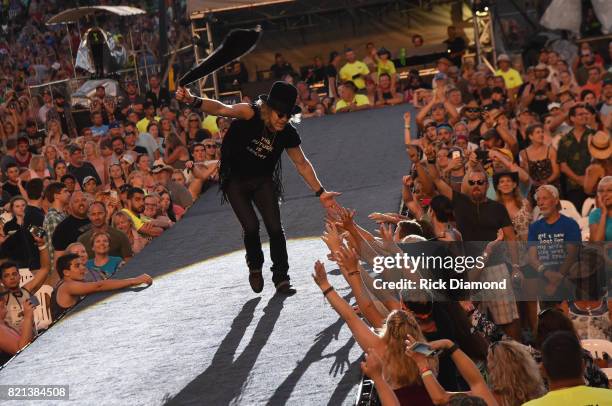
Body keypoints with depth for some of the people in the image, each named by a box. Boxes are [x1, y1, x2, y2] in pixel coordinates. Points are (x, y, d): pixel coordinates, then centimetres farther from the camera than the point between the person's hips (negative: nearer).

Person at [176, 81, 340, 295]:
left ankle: (281, 278, 5)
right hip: (235, 180, -3)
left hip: (262, 181, 3)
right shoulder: (252, 114, -25)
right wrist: (193, 101, -57)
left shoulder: (288, 134, -13)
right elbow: (222, 109, -40)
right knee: (251, 227, -13)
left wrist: (320, 192, -1)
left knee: (275, 227, -9)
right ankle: (255, 269, 17)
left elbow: (302, 164, 1)